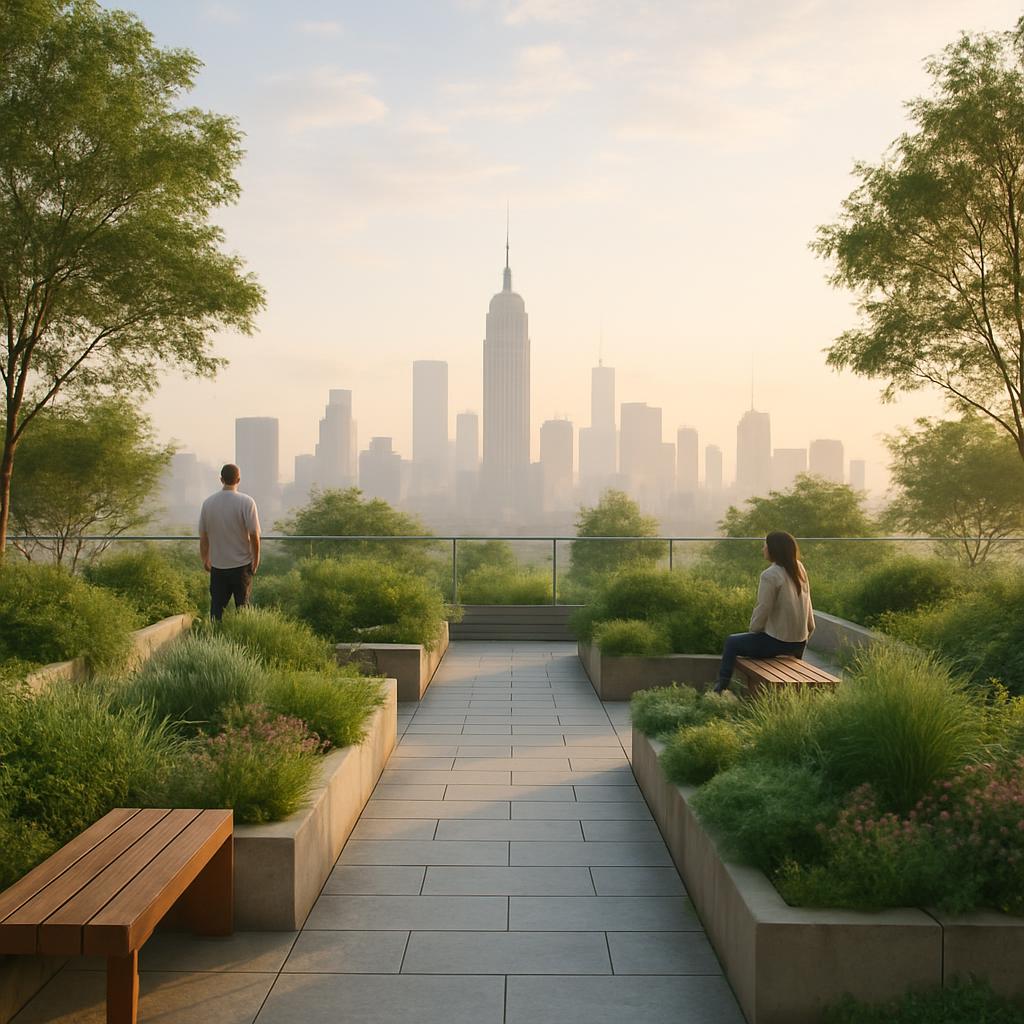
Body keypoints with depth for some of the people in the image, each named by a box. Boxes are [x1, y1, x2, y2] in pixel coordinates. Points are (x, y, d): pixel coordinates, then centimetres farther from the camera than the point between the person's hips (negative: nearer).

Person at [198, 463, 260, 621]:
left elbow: (203, 536, 4)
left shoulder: (208, 503, -1)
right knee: (242, 604, 9)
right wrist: (256, 559, 2)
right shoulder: (246, 502, -12)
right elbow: (254, 535, -13)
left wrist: (205, 560, 18)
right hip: (242, 564, -2)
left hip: (217, 565, 3)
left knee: (217, 606, 9)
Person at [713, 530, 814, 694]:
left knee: (732, 643, 12)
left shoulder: (770, 575, -19)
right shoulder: (800, 569, 2)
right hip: (800, 643, 7)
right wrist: (809, 630, 19)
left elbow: (763, 609, -17)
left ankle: (720, 688, 13)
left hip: (777, 642, -7)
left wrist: (754, 629, 1)